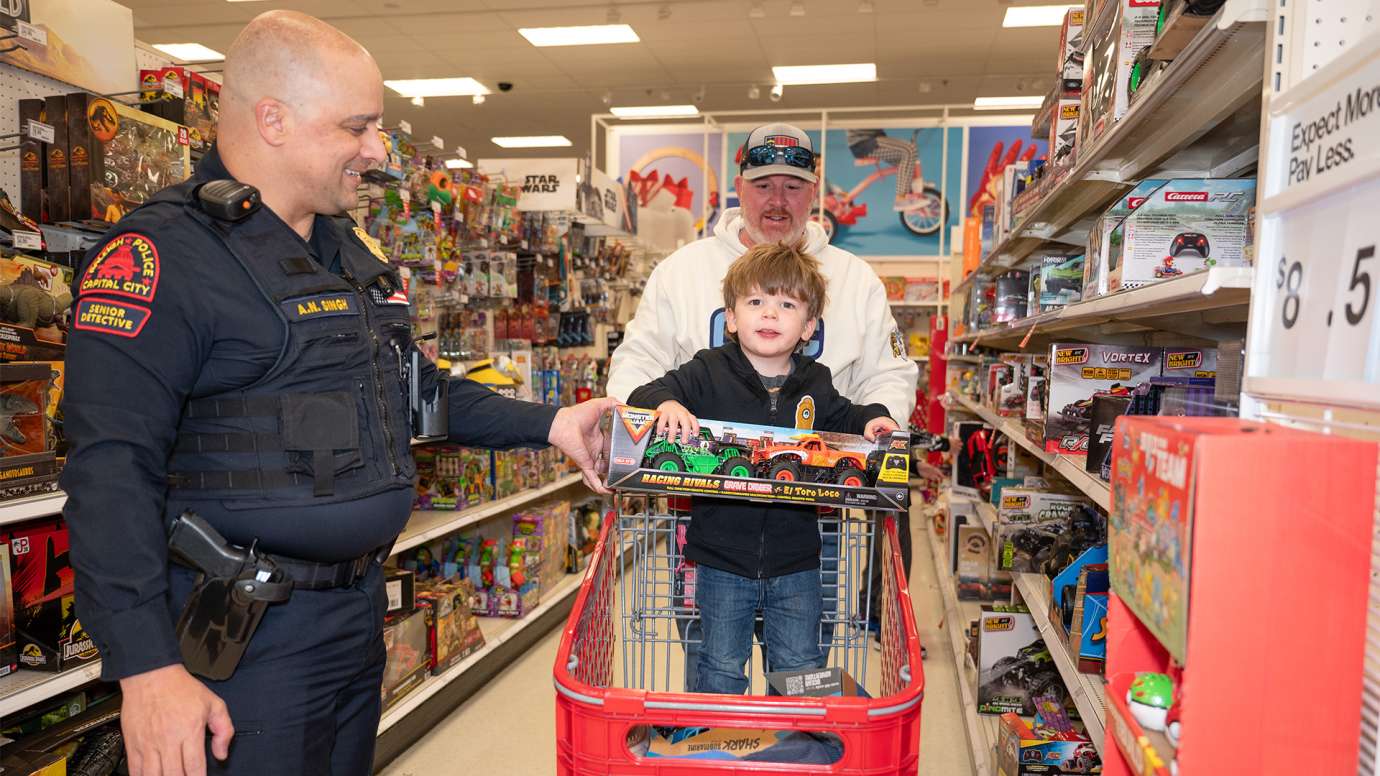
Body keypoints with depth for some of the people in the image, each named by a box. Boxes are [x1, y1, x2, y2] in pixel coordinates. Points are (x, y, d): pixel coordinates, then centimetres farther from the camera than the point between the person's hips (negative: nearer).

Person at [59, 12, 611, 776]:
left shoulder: (352, 251, 10)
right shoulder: (161, 254, -16)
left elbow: (417, 386, 17)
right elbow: (112, 475, -21)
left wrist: (548, 425, 7)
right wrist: (148, 669, -25)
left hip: (360, 611, 8)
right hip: (248, 642, -8)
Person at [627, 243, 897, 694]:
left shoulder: (815, 383, 1)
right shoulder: (709, 372, -9)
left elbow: (842, 418, 18)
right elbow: (647, 393, -13)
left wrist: (871, 420, -3)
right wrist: (667, 404, -35)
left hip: (795, 560, 2)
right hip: (721, 558, -2)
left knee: (801, 666, 15)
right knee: (721, 667, 12)